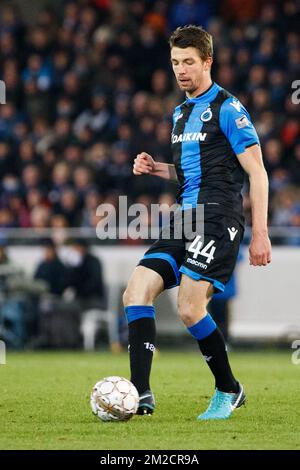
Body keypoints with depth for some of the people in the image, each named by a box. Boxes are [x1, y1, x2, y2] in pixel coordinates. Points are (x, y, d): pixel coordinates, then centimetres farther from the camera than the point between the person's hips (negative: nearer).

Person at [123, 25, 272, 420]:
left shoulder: (227, 109, -6)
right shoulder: (181, 112, 20)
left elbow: (256, 172, -8)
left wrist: (260, 234, -14)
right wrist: (156, 168, 11)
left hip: (218, 219, -8)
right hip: (185, 218, 8)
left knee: (190, 308, -17)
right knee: (136, 291, -8)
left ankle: (229, 391, 4)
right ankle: (140, 394, -13)